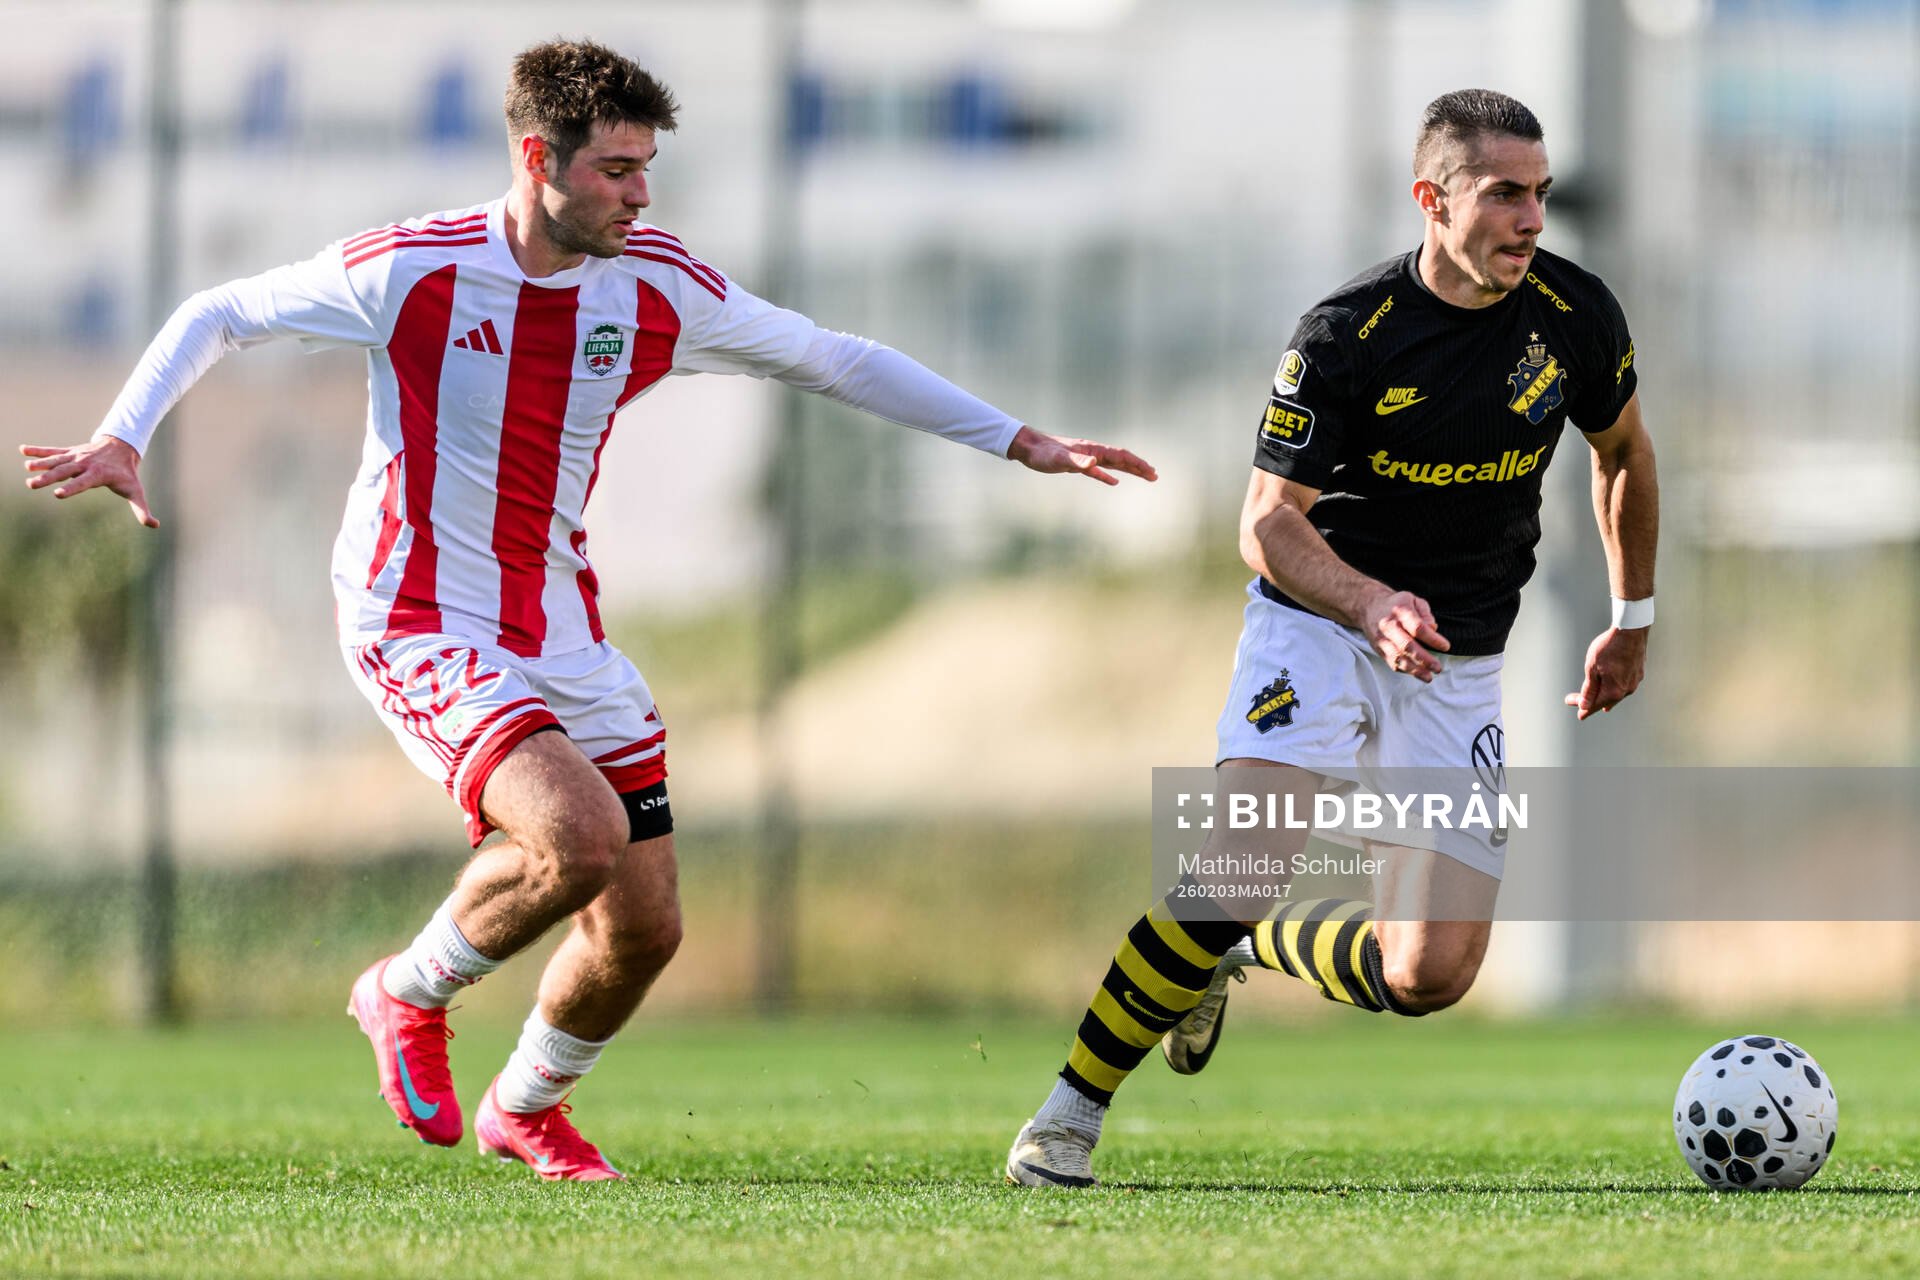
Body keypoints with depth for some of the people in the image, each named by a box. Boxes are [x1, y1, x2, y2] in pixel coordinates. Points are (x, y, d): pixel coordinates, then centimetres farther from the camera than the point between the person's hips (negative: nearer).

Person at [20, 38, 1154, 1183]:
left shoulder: (658, 289, -3)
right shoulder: (410, 271, -14)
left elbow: (833, 360, 9)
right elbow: (218, 317, -1)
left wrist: (1019, 442, 7)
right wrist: (123, 436, -15)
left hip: (562, 633, 6)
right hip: (420, 625, -6)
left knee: (645, 928, 4)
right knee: (581, 837, -28)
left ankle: (526, 1108, 35)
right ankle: (410, 994, 1)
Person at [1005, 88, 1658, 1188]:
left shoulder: (1575, 315, -5)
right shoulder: (1348, 333, -16)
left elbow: (1624, 453, 16)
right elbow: (1271, 523, -15)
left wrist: (1634, 621, 19)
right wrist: (1373, 605, -33)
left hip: (1459, 665, 4)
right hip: (1316, 622, -4)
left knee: (1431, 974, -10)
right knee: (1250, 853, -29)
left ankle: (1244, 950, 22)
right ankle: (1070, 1117, -15)